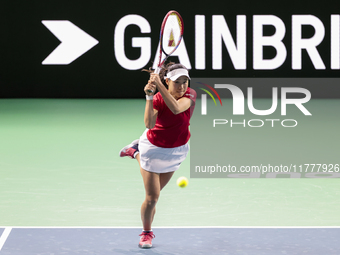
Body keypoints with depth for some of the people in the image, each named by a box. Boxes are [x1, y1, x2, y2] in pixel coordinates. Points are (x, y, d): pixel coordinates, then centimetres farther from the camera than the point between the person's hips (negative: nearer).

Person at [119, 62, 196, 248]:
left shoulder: (190, 95, -19)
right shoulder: (157, 99, -25)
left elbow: (176, 108, -41)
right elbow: (149, 124, -43)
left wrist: (159, 86, -49)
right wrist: (150, 96, -51)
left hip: (177, 150, 4)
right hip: (155, 148, -4)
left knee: (155, 191, 22)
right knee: (152, 197, -6)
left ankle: (136, 152, 45)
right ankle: (146, 233, 21)